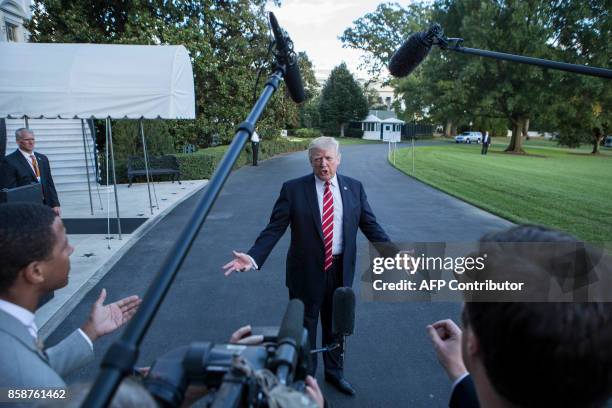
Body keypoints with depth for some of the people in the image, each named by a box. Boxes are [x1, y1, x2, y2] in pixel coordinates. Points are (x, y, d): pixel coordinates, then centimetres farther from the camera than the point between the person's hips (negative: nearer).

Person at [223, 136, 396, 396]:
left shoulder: (354, 188, 0)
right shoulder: (293, 189, -8)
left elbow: (370, 225, 2)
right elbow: (274, 228, -12)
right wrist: (253, 257, -26)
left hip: (341, 270, 3)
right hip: (307, 271, -2)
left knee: (336, 325, 21)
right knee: (304, 327, 15)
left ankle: (334, 372, 47)